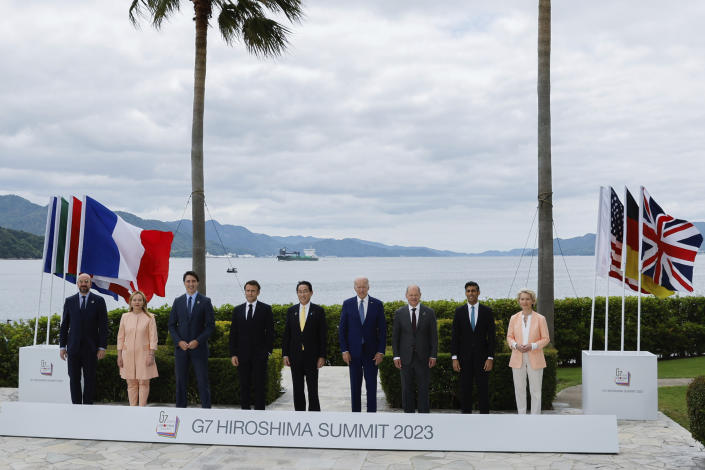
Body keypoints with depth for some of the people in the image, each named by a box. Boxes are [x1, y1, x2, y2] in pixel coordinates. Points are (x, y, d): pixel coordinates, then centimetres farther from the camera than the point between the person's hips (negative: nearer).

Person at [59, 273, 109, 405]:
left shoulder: (98, 301, 2)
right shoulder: (69, 301, 8)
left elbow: (103, 326, -1)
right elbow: (64, 325, 9)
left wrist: (102, 347, -7)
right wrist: (62, 346, 4)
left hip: (91, 348, -2)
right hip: (73, 348, 2)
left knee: (90, 379, 2)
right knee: (74, 379, 4)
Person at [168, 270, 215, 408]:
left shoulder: (205, 302, 0)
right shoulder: (178, 301, 8)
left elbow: (210, 325, -3)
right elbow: (171, 325, 8)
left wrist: (197, 341, -13)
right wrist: (179, 341, -7)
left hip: (199, 347, -2)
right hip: (181, 347, 2)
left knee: (203, 381, -1)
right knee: (180, 381, 6)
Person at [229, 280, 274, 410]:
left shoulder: (266, 309, 2)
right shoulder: (237, 310, 10)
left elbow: (270, 331, 1)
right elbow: (233, 333, 8)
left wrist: (268, 351, -6)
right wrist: (233, 354, 1)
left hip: (260, 355, -2)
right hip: (242, 355, 2)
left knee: (260, 385, -2)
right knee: (244, 385, 6)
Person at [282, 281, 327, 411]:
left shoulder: (318, 310, 0)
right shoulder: (291, 311, 8)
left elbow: (323, 335, -2)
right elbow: (286, 334, 8)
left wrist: (322, 356, -7)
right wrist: (285, 354, 1)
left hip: (311, 356, -3)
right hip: (295, 356, 3)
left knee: (313, 388, -1)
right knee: (297, 389, 8)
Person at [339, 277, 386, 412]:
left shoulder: (377, 304, 1)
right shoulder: (347, 304, 2)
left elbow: (382, 329, 1)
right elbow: (342, 329, 3)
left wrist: (381, 351, -6)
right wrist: (344, 350, -4)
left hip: (371, 351, -1)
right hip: (353, 352, 1)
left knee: (371, 385, 1)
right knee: (355, 386, 6)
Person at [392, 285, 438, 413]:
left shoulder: (429, 312, 2)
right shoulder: (399, 313, 3)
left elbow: (434, 335, 2)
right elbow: (395, 336, 4)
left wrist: (433, 355, -4)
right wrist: (396, 356, -2)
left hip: (423, 358, -1)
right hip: (406, 358, 1)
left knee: (423, 389, 2)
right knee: (407, 389, 5)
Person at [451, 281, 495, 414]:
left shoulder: (487, 311, 1)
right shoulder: (459, 311, 3)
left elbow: (491, 336, -1)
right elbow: (454, 336, 2)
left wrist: (490, 358, -8)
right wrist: (454, 358, -5)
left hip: (481, 356, -1)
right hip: (465, 357, 1)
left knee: (483, 389, 1)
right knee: (465, 389, 5)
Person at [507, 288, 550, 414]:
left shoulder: (540, 318, 0)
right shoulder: (514, 318, 6)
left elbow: (545, 339, 0)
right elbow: (509, 337, 9)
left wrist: (532, 346, -16)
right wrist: (516, 345, -12)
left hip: (535, 359, -2)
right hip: (518, 359, 2)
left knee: (535, 391, 1)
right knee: (519, 390, 5)